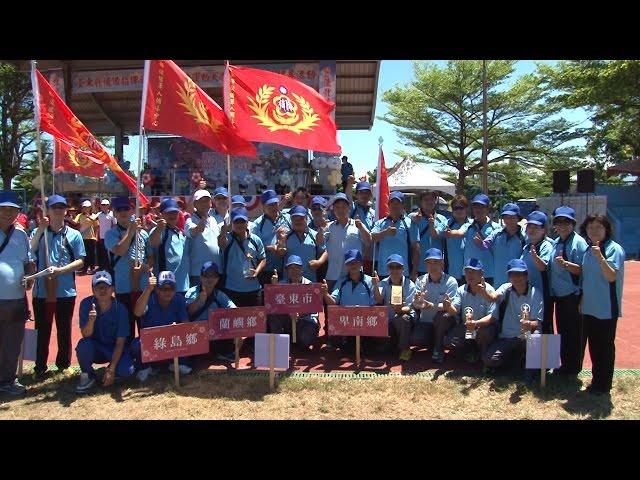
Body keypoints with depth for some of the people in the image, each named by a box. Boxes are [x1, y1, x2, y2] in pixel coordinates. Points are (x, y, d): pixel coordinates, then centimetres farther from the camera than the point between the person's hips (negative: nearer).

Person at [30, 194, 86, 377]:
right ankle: (40, 367, 18)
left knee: (64, 330, 10)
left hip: (65, 291, 0)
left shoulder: (74, 235, 1)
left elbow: (80, 261, -1)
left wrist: (60, 270, -15)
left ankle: (63, 363, 24)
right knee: (42, 330, 7)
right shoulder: (38, 232, 4)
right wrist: (40, 231, -18)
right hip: (42, 290, 1)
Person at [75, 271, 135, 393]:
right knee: (83, 344, -33)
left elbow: (120, 342, -16)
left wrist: (111, 369, -22)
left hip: (115, 349, -1)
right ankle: (88, 376, -4)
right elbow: (86, 335, -18)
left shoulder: (120, 309, -18)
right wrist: (91, 320, -40)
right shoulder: (86, 304, -15)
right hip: (95, 348, 1)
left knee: (126, 371, -27)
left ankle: (110, 370, 10)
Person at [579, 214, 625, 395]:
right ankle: (596, 380, 27)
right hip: (589, 307, 7)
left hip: (606, 308, -6)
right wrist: (582, 299, 17)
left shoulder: (614, 249, -11)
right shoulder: (588, 250, 9)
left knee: (605, 346, 4)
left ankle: (603, 385, 16)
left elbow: (611, 277, -22)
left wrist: (600, 257, -34)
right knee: (593, 345, 14)